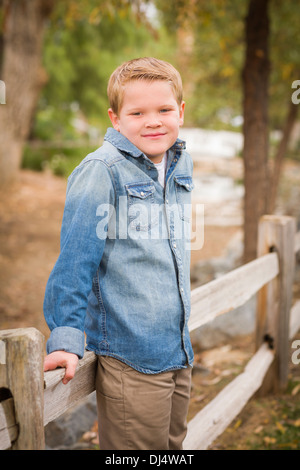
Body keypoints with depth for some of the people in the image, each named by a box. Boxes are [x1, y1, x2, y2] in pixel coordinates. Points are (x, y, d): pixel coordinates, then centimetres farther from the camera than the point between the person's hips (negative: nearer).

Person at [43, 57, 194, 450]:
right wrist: (66, 337, -15)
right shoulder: (102, 170, -14)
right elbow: (75, 257, -14)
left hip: (179, 354, 7)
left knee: (173, 445, 18)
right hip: (130, 360, -7)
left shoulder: (180, 166, 8)